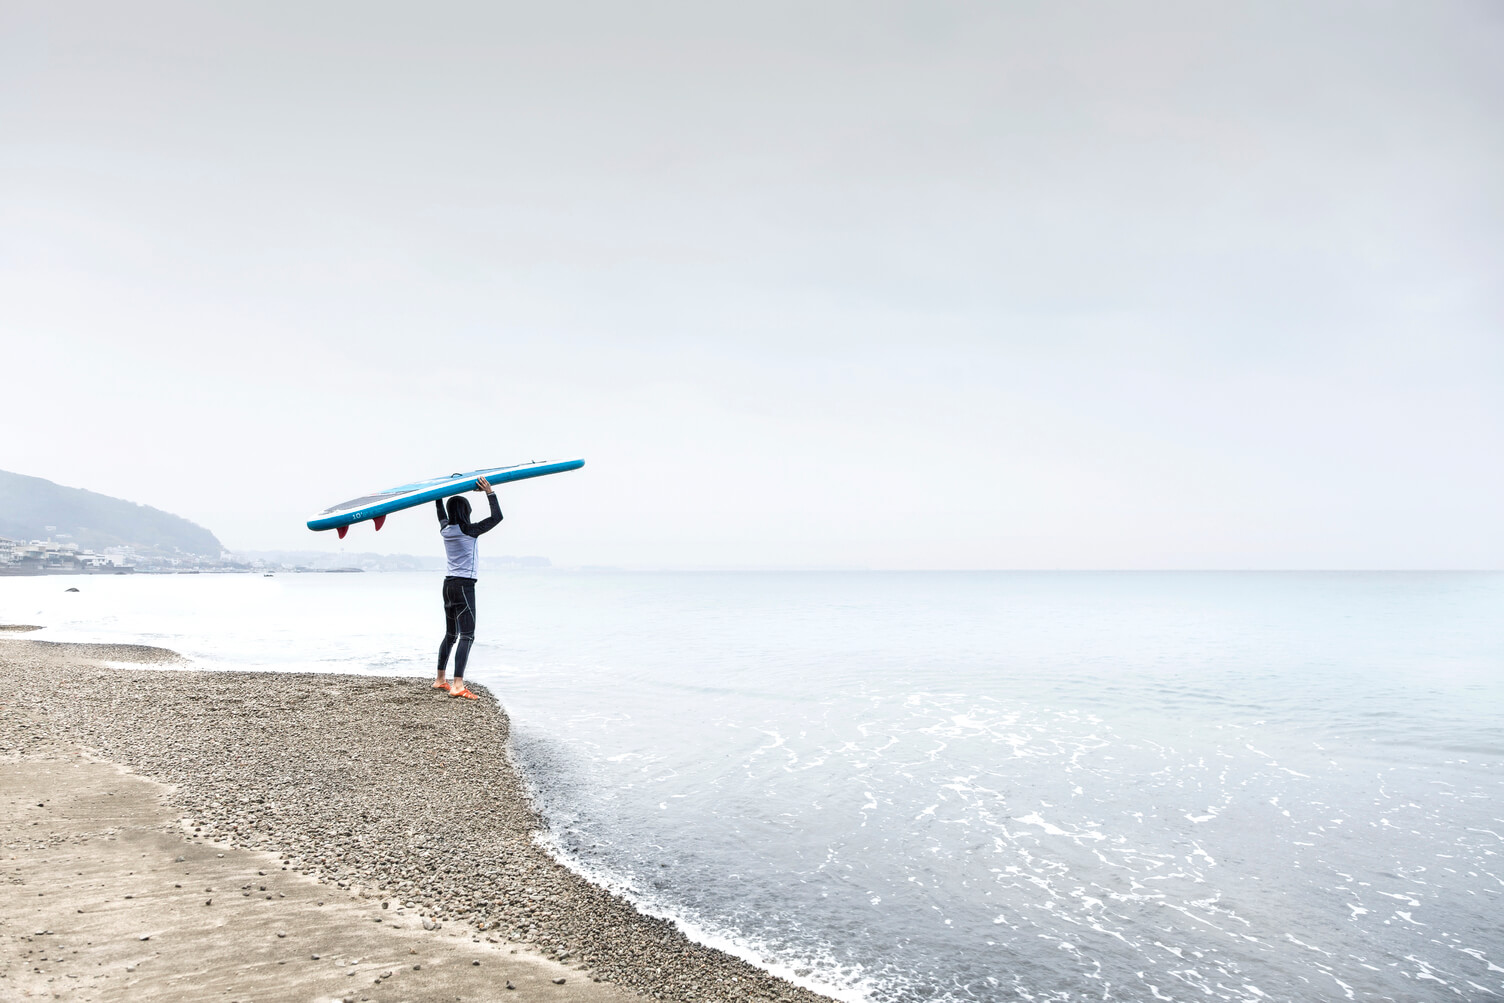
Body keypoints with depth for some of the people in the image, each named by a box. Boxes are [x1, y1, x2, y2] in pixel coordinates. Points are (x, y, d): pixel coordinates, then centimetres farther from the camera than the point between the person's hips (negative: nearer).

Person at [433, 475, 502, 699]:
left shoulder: (445, 529, 8)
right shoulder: (469, 531, -11)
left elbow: (440, 510, 29)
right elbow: (497, 516, -9)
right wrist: (490, 492, -5)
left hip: (448, 584, 8)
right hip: (464, 586, -8)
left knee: (451, 634, 19)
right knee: (467, 635, -13)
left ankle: (440, 680, 27)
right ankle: (458, 685, -23)